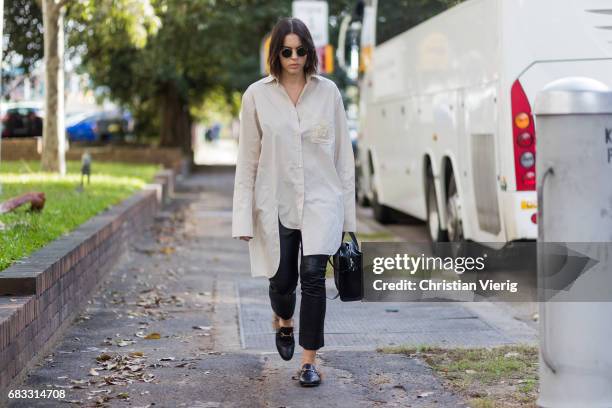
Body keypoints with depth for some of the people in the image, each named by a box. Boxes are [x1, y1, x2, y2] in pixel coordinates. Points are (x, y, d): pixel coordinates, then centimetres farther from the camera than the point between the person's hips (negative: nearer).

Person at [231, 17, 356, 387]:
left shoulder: (328, 92, 1)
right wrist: (244, 217, -3)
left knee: (313, 275, -16)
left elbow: (343, 153, 5)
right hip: (276, 203, 1)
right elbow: (248, 159, 0)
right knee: (282, 281, 10)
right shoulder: (257, 96, -1)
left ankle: (310, 361, -5)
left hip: (321, 200, 0)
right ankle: (284, 321, 46)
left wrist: (347, 206, 4)